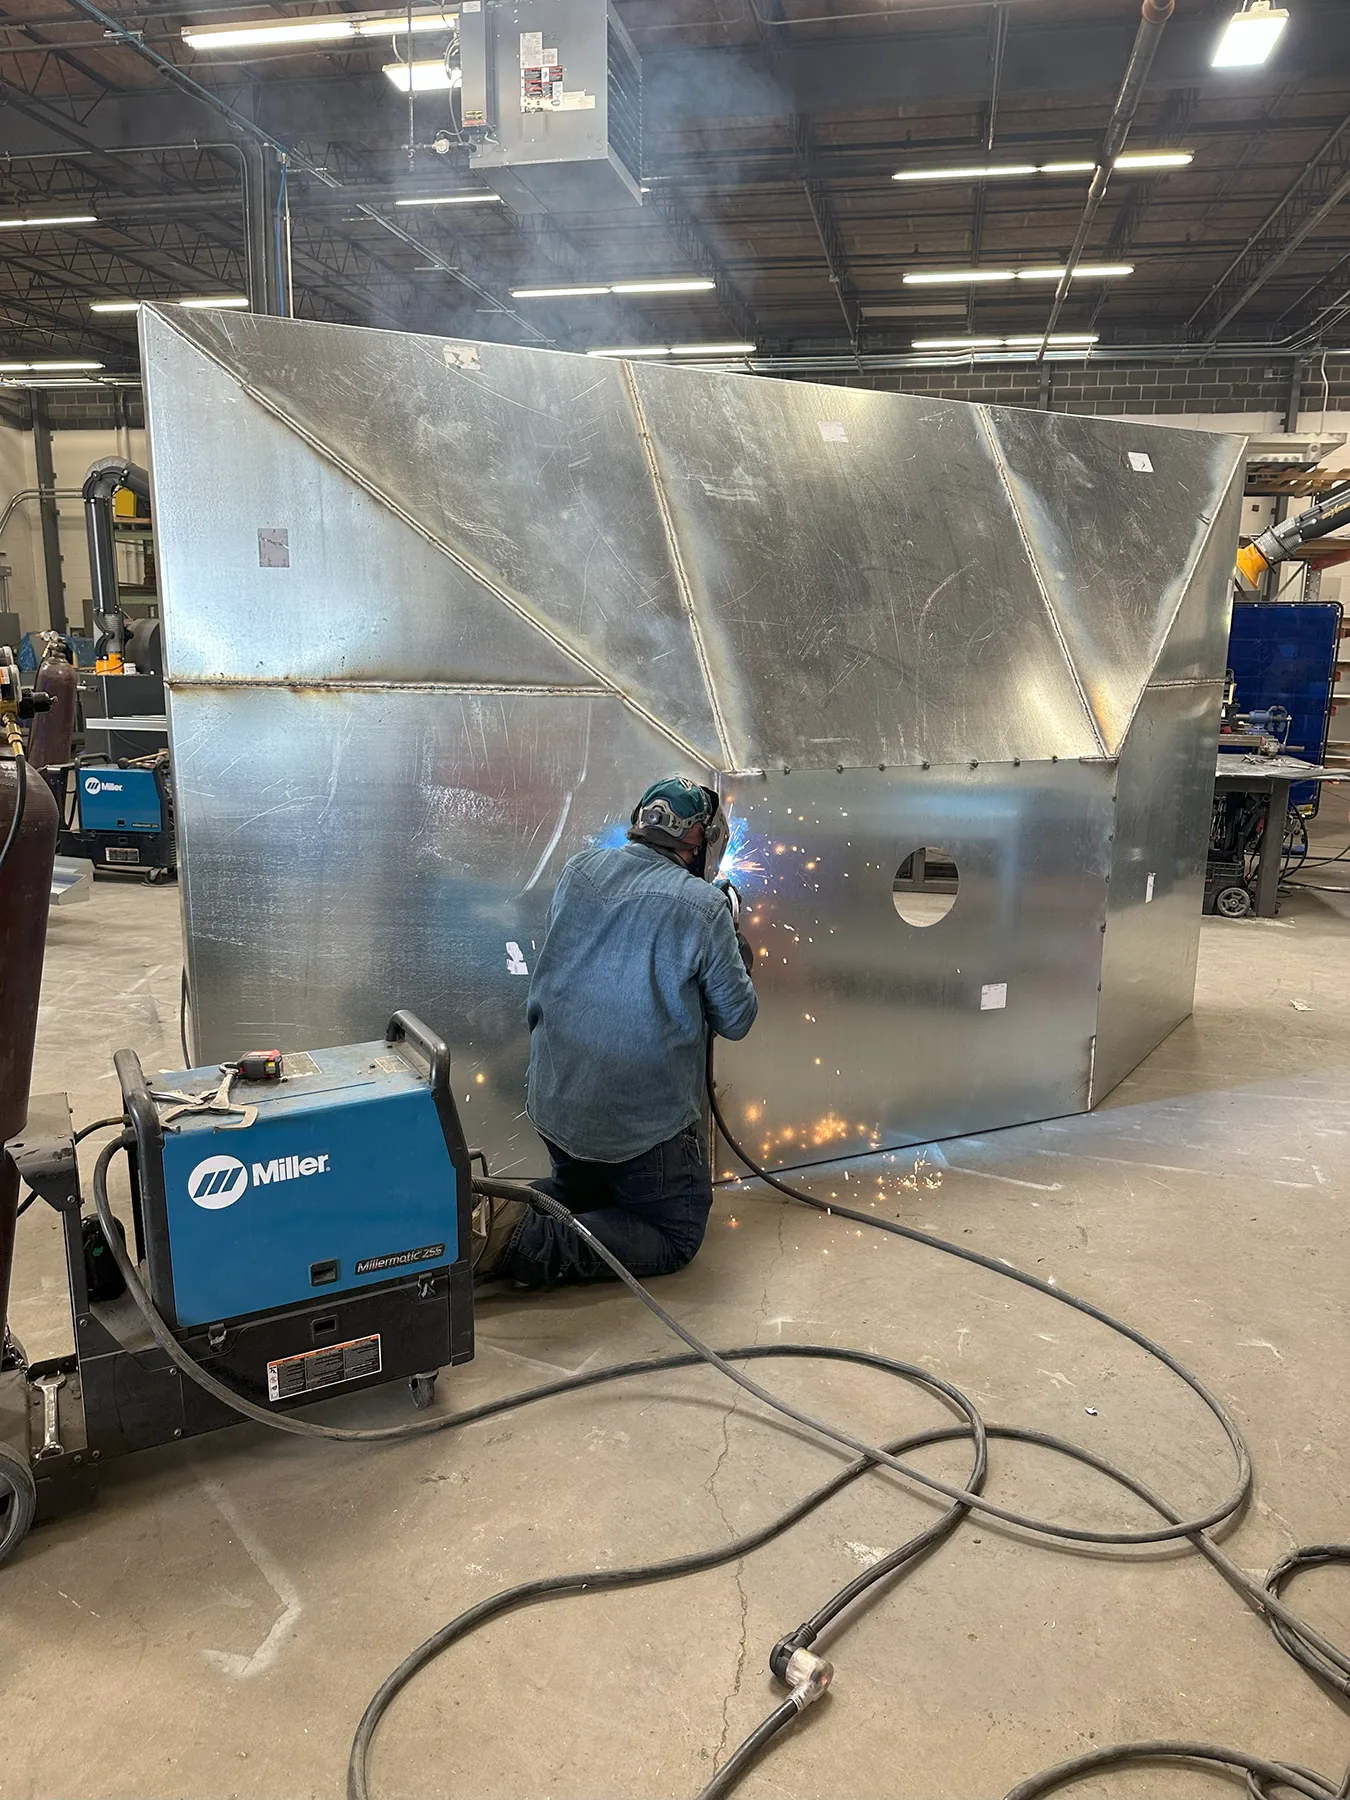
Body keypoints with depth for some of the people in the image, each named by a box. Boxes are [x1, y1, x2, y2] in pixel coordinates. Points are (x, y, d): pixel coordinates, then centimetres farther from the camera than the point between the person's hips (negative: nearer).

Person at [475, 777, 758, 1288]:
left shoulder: (577, 872, 0)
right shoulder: (704, 907, -14)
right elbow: (736, 1019, -6)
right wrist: (736, 952, 13)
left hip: (552, 1106, 6)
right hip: (647, 1122, -6)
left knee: (582, 1190, 33)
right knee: (675, 1239, 12)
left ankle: (500, 1213, 3)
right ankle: (530, 1245, -8)